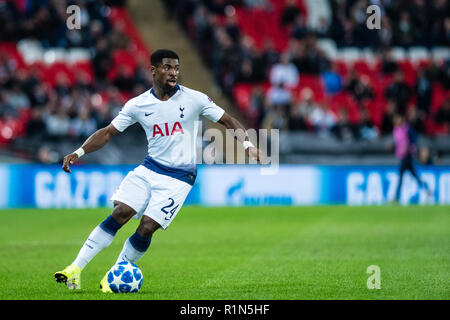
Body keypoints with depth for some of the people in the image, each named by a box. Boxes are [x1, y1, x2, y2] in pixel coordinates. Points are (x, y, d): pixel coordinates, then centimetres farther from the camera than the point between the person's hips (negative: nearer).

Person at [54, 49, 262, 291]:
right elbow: (108, 133, 5)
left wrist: (247, 144, -17)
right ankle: (76, 269, -12)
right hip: (149, 169, 2)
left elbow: (229, 122, 0)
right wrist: (78, 153, -6)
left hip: (179, 178, -2)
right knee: (120, 214, -14)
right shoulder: (138, 105, 1)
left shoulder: (194, 99, -6)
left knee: (146, 228, -13)